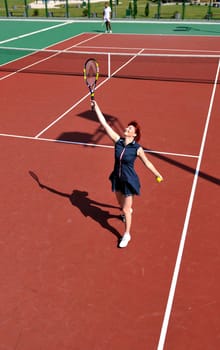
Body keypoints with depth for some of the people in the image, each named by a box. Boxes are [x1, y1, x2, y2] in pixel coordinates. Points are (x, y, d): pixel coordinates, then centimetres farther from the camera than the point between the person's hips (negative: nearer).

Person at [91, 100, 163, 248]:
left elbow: (147, 162, -4)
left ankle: (127, 235, 23)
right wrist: (96, 107, -16)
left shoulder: (137, 148, -19)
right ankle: (129, 210, 64)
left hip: (129, 181, -4)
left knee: (125, 209, 2)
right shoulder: (118, 141, -11)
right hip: (117, 178, 5)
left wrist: (158, 175, 5)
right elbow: (105, 124, -13)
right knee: (121, 204, 27)